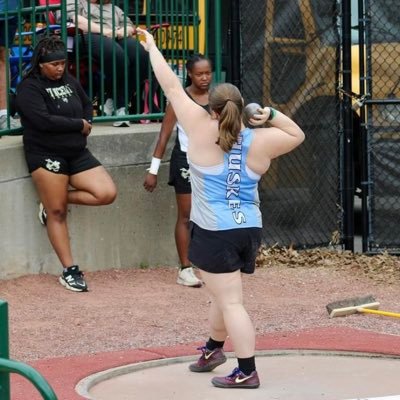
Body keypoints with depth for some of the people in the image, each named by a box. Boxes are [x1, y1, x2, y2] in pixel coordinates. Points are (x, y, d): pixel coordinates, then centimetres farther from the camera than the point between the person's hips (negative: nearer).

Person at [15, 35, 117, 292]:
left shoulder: (69, 81, 9)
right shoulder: (29, 88, -9)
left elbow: (87, 105, 24)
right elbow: (43, 120, -21)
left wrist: (87, 123, 1)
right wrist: (79, 125, -11)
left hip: (77, 153, 6)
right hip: (46, 155, -6)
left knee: (107, 193, -8)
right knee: (56, 213, -3)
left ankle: (54, 200, 11)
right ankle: (70, 271, 4)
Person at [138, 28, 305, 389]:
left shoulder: (202, 130, -8)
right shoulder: (259, 141, 2)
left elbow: (173, 88, 0)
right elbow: (298, 135, 19)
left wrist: (152, 48, 10)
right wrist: (272, 115, 8)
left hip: (215, 233, -6)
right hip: (249, 230, 6)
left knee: (230, 302, -5)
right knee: (226, 293, 24)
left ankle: (247, 373, -8)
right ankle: (213, 350, 42)